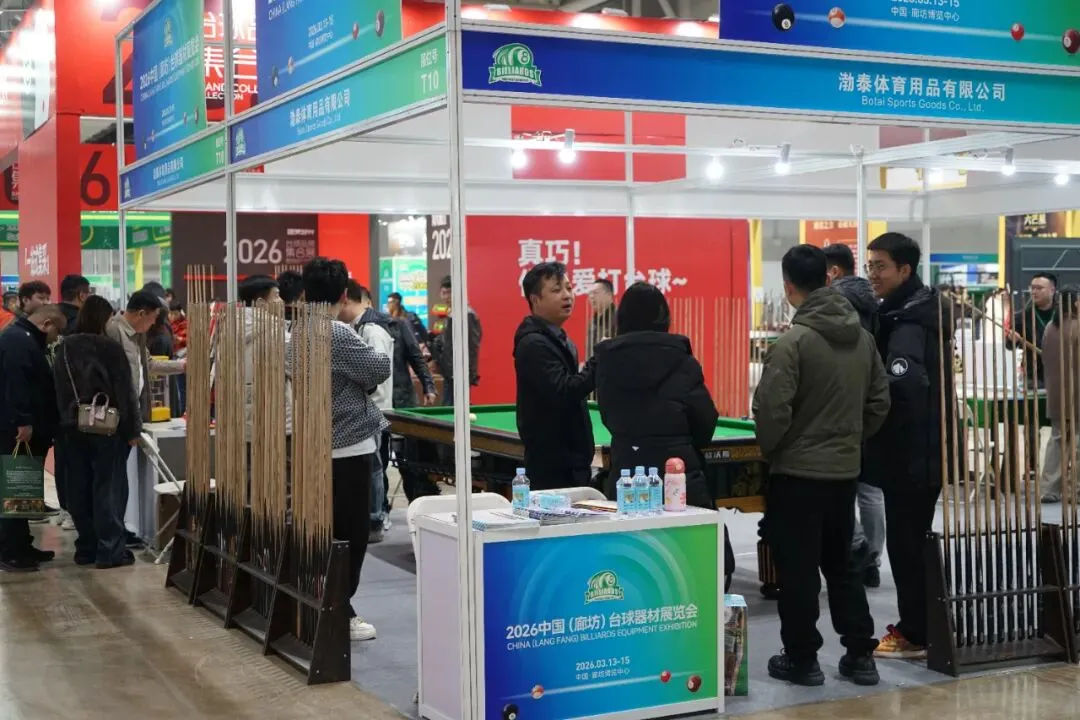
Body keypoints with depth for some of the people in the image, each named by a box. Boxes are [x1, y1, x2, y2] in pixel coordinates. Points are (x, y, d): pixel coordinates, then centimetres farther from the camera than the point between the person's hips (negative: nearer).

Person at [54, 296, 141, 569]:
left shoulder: (65, 348, 4)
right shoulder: (110, 347, -11)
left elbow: (59, 389, 8)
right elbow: (124, 391, -11)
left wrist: (66, 421, 12)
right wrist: (133, 429, -6)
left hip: (73, 427, 5)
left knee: (80, 488, 9)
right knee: (108, 487, -2)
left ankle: (86, 547, 16)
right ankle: (110, 550, -2)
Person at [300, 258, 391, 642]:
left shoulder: (299, 332, 8)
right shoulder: (339, 334, -17)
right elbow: (381, 371, -12)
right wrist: (364, 365, 8)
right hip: (349, 445, -8)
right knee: (350, 534, 0)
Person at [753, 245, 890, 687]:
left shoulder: (793, 341, -17)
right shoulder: (862, 336, 5)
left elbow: (772, 409, -19)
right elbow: (879, 401, 10)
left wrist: (769, 450, -1)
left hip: (797, 472, -6)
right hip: (846, 470, 7)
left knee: (798, 568, 4)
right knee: (841, 563, 17)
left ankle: (802, 659, 12)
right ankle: (860, 655, 19)